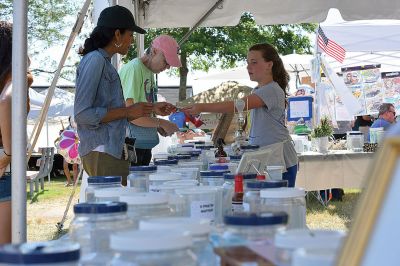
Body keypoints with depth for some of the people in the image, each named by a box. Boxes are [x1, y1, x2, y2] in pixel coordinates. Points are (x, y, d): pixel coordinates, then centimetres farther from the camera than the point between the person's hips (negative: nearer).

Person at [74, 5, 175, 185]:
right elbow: (82, 114, -17)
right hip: (102, 152, -9)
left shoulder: (105, 62, 18)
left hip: (115, 151, 9)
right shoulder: (94, 60, -10)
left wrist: (151, 109, 17)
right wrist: (128, 111, -13)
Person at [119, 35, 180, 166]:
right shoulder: (133, 69, -13)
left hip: (144, 144, 9)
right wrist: (161, 123, -14)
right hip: (131, 144, -9)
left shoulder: (150, 72, 14)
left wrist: (158, 127, 3)